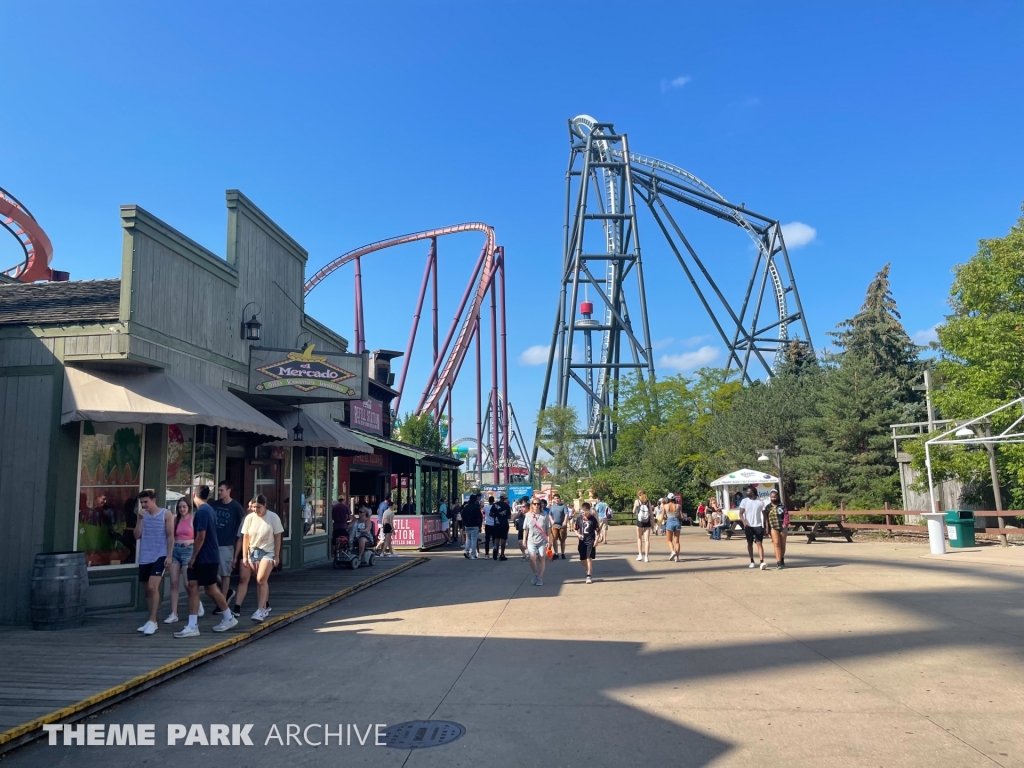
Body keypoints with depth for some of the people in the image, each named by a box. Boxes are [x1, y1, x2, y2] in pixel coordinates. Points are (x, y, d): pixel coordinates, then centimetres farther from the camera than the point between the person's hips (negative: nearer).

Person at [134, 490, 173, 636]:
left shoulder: (165, 514, -4)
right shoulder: (143, 515, 9)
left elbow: (170, 536, -4)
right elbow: (137, 536, 2)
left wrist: (169, 555, -10)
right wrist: (140, 519, -7)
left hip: (159, 556, -5)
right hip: (145, 557, 6)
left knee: (153, 587, -16)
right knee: (148, 589, 11)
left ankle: (152, 621, -13)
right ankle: (151, 621, 19)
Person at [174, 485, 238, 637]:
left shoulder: (201, 511, -16)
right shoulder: (209, 509, 14)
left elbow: (201, 536, -21)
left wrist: (193, 557, -16)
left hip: (207, 558, -9)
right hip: (202, 558, 9)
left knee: (211, 589, 2)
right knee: (192, 587, 2)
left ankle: (229, 618, 17)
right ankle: (192, 626, 0)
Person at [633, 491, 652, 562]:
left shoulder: (637, 501, 3)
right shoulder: (648, 502, 7)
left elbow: (634, 511, 6)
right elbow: (651, 513, 4)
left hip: (639, 522, -1)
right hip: (647, 522, 1)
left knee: (639, 538, 15)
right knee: (647, 539, 2)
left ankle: (640, 555, 8)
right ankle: (646, 557, -4)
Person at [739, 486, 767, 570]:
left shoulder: (760, 502, 1)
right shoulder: (744, 501, 1)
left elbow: (764, 514, 5)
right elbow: (741, 513, -3)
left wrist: (765, 525, -2)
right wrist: (744, 522, -20)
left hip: (758, 525, -2)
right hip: (748, 526, 2)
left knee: (759, 543, -9)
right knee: (750, 543, 11)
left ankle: (762, 562, -16)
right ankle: (752, 561, 23)